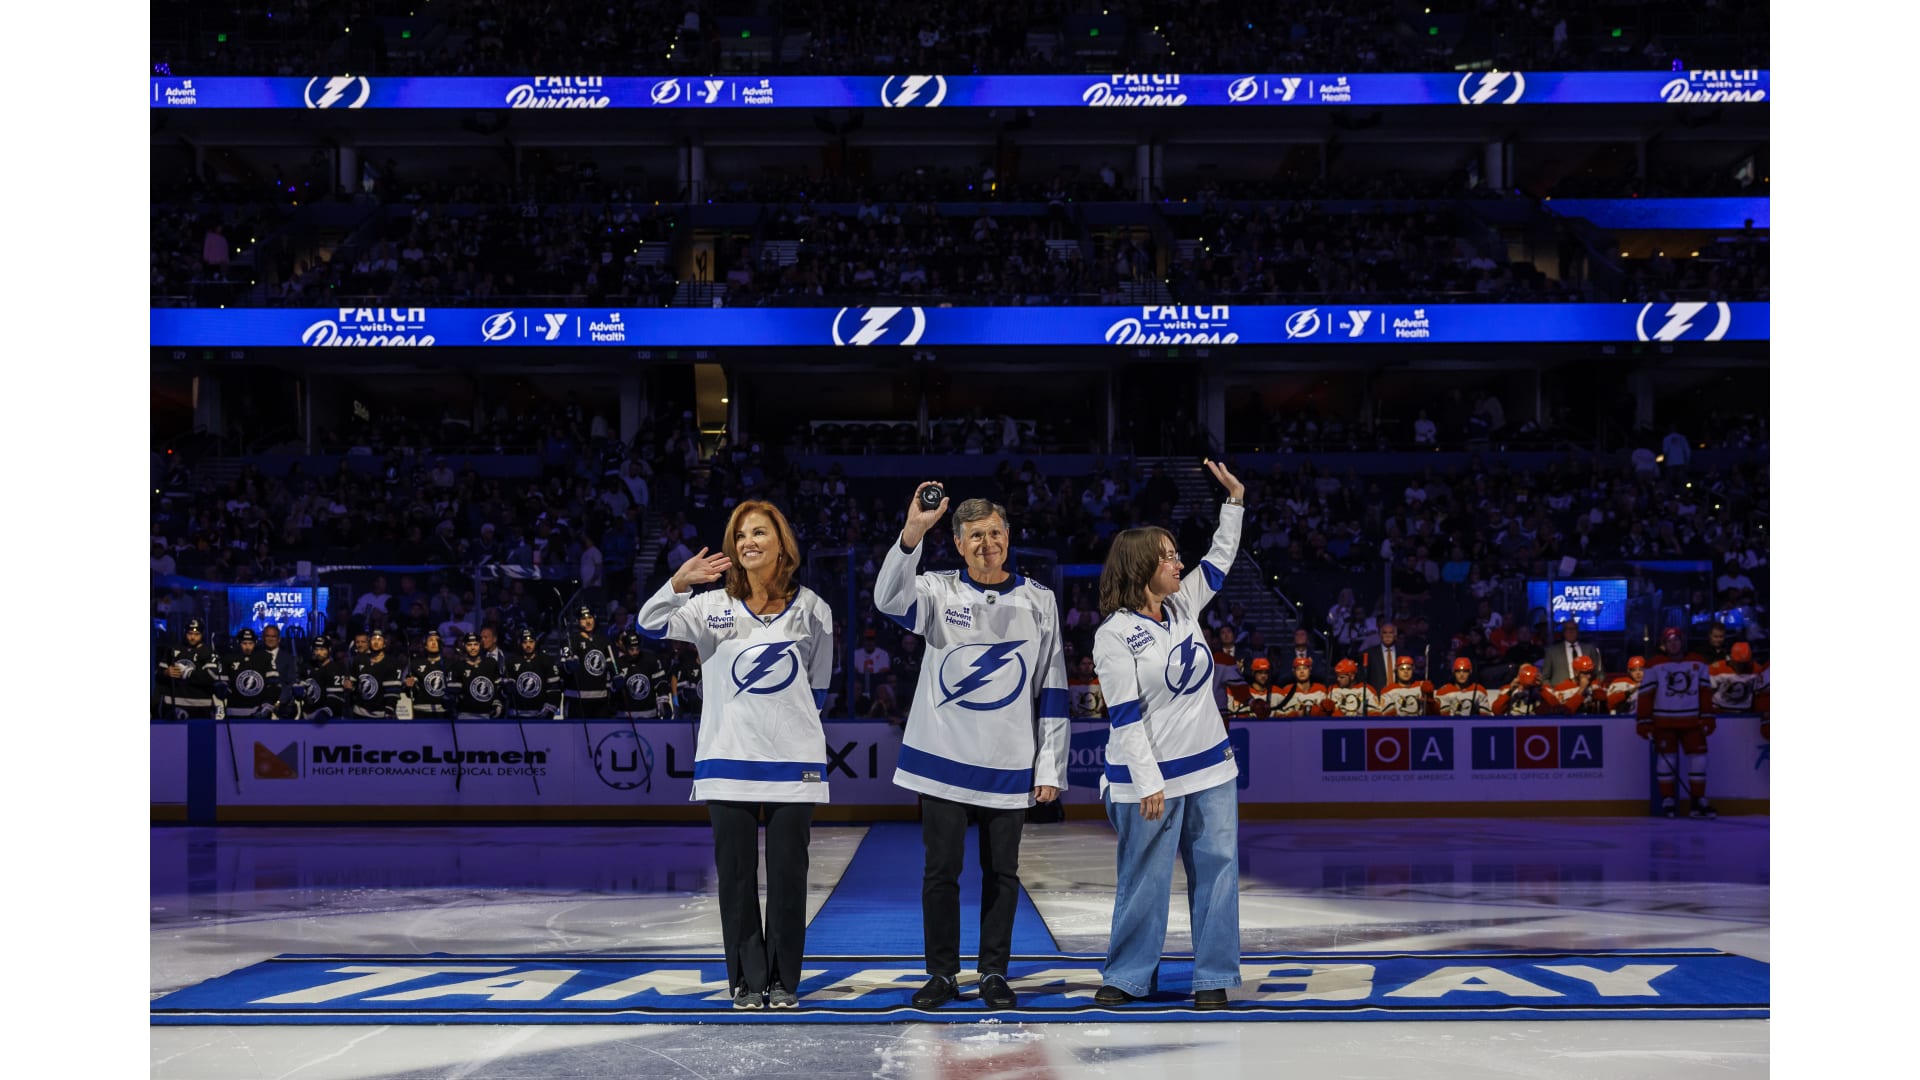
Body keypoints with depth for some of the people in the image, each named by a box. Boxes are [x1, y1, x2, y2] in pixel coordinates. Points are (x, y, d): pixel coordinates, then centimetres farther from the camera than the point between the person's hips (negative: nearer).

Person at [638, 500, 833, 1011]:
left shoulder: (810, 609, 4)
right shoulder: (713, 606, 2)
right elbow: (651, 624, -13)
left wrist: (794, 726, 11)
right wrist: (678, 584, -30)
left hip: (792, 761, 0)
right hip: (727, 759, 0)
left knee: (788, 875, 2)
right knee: (736, 874, 3)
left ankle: (783, 979, 14)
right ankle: (747, 980, 14)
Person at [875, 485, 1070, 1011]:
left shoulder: (1038, 601, 5)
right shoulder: (940, 592, 1)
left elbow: (1052, 689, 7)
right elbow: (890, 598, -22)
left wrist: (1050, 768, 4)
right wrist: (912, 532, -36)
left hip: (1010, 765, 1)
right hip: (944, 758, -1)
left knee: (1002, 873, 7)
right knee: (941, 870, 3)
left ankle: (994, 972, 19)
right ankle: (942, 974, 14)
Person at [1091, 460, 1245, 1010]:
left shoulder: (1183, 607, 7)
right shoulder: (1115, 634, -13)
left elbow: (1220, 560, 23)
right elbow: (1126, 715, -15)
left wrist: (1235, 500, 16)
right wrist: (1149, 783, -17)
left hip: (1211, 768, 6)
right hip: (1149, 776, -6)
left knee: (1217, 866, 5)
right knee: (1145, 878, 1)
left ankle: (1213, 976, 14)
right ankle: (1128, 975, 17)